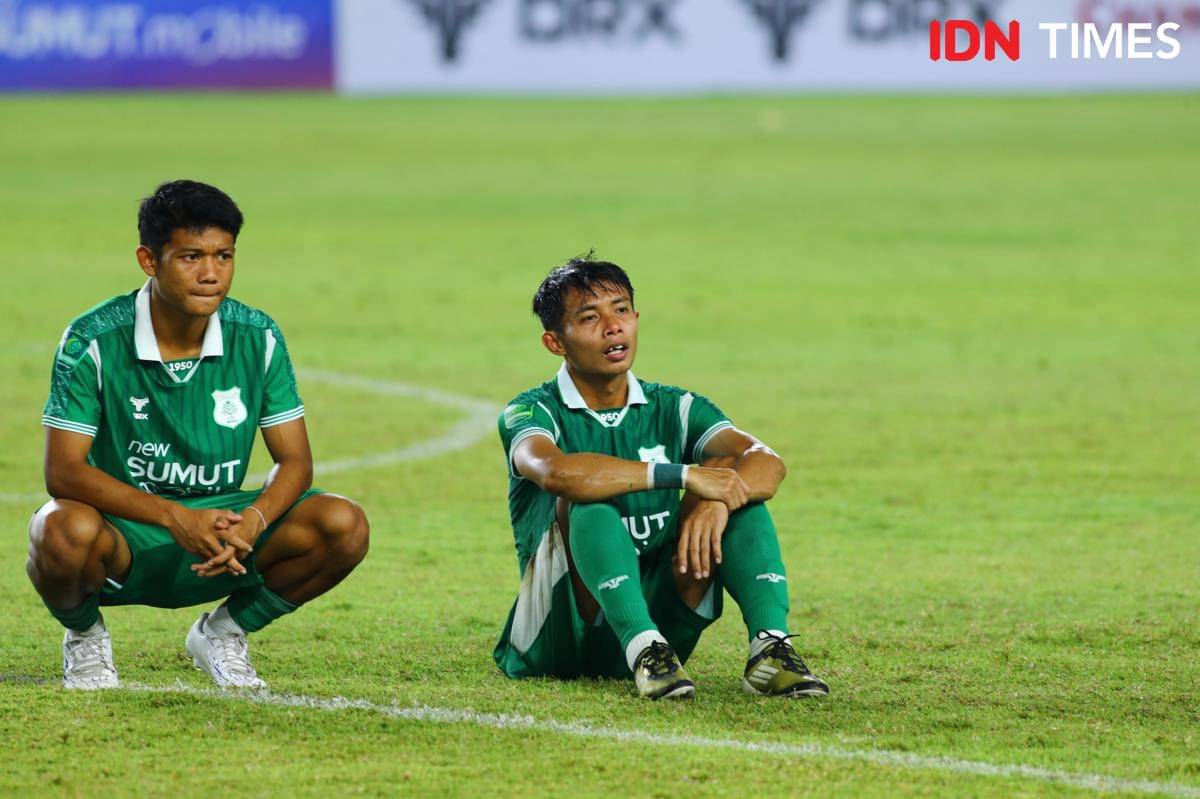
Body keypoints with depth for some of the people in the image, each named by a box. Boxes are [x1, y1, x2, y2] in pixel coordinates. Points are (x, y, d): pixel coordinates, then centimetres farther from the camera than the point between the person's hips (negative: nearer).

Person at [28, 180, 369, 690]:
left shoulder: (257, 338, -5)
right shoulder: (93, 341, -15)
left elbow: (295, 461, -3)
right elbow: (63, 471, -20)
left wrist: (253, 522, -26)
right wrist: (174, 517, -32)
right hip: (124, 534, -3)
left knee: (344, 526, -20)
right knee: (66, 529, -39)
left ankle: (224, 631, 6)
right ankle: (84, 637, -2)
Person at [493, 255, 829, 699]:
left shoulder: (672, 409, 10)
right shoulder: (534, 413, -3)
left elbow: (767, 462, -8)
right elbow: (555, 471, -30)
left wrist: (715, 502, -31)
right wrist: (683, 476, -31)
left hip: (659, 612, 4)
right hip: (558, 642, -4)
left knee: (730, 473, -11)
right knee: (586, 500, -29)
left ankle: (769, 646, -28)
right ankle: (644, 651, -46)